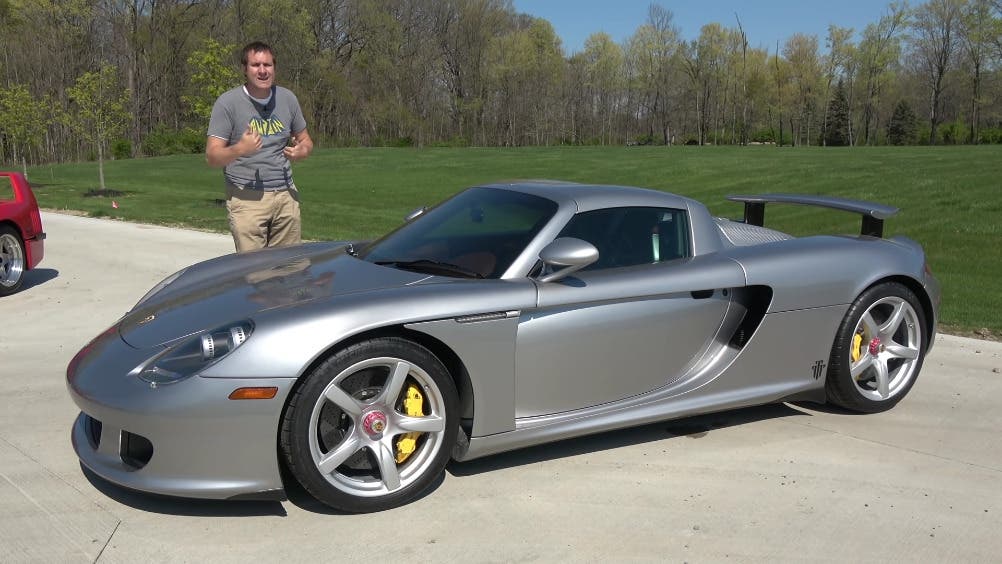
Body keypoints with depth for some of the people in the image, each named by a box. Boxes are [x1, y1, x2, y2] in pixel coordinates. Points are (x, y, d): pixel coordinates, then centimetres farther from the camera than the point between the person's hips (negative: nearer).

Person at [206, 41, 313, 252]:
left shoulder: (288, 99, 10)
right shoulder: (227, 102, -4)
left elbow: (305, 140, 21)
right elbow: (212, 156, -7)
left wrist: (302, 151, -4)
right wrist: (239, 149, -27)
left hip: (286, 195, 4)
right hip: (246, 197, -4)